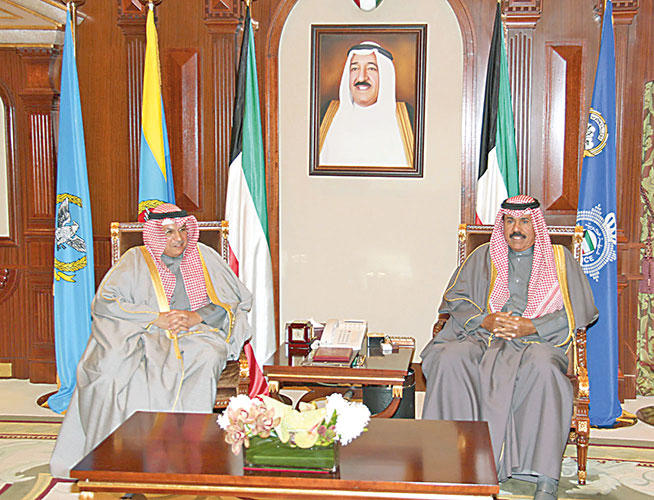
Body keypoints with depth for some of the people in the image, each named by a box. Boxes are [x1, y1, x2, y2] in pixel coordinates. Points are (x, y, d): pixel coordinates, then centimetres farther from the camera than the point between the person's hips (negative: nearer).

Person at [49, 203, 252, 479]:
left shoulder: (203, 256, 15)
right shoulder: (136, 260, 10)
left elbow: (236, 301, 10)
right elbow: (104, 303, -2)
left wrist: (196, 317, -8)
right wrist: (157, 319, -13)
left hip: (196, 335, 1)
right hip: (145, 338, 0)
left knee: (206, 358, -36)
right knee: (115, 367, -33)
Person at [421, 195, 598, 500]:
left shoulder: (559, 259, 16)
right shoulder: (484, 256, 21)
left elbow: (576, 312, 6)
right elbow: (454, 298, 14)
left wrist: (533, 326, -9)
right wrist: (484, 320, -5)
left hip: (537, 341, -2)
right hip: (482, 337, 2)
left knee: (542, 367, -38)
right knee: (450, 359, -31)